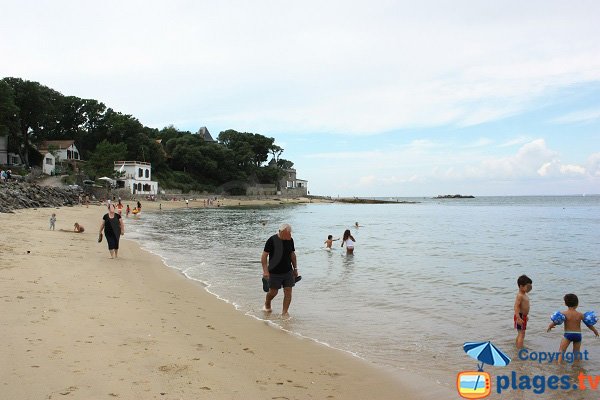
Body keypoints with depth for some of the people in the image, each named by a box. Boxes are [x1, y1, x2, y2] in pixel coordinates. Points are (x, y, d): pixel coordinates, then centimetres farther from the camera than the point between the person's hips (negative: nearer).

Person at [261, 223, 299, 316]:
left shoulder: (290, 240, 2)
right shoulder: (272, 240, -14)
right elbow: (264, 256, -13)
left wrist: (295, 268, 14)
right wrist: (265, 271, -20)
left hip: (288, 272, 4)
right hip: (274, 273, -4)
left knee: (288, 292, -2)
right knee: (273, 292, 8)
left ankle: (284, 313, 7)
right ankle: (267, 304, 39)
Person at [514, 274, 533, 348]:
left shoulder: (525, 295, 12)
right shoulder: (520, 295, -20)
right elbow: (516, 307, -28)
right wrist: (518, 318, -35)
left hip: (523, 316, 10)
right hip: (520, 317, -10)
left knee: (520, 334, 21)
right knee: (521, 334, -10)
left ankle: (517, 346, 35)